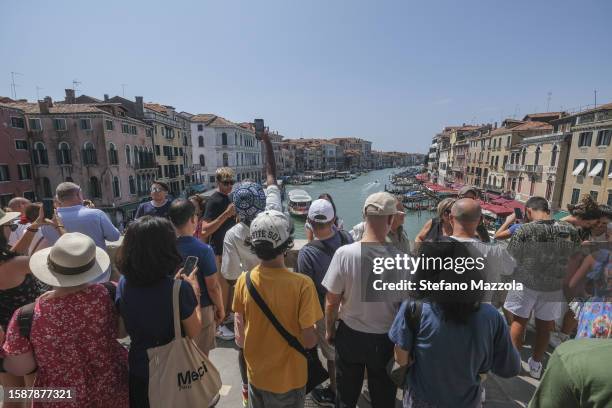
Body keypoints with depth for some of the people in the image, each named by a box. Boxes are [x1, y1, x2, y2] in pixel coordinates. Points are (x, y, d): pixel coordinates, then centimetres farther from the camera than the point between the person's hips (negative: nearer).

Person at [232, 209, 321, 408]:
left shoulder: (244, 280, -16)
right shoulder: (302, 284, -28)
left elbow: (240, 335, -5)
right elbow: (309, 340, -21)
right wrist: (315, 336, 0)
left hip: (256, 375, 3)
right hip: (288, 379, -2)